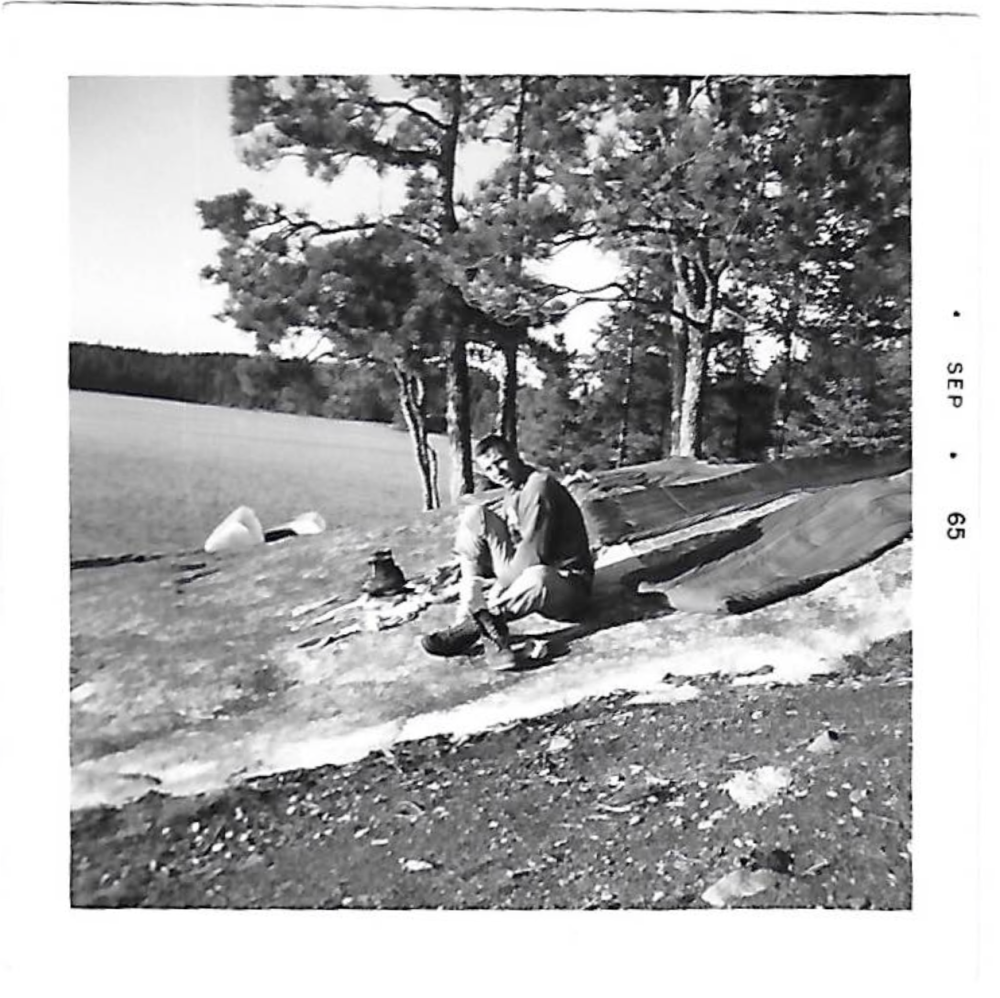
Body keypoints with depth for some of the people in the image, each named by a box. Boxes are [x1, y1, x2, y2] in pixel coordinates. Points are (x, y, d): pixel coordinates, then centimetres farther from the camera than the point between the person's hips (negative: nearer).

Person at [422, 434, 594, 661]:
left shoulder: (539, 485, -18)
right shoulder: (512, 490, 9)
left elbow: (533, 552, -23)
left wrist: (500, 587, -16)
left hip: (567, 581, -8)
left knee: (537, 579, -46)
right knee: (475, 515, -5)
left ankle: (479, 621, -17)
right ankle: (469, 620, -15)